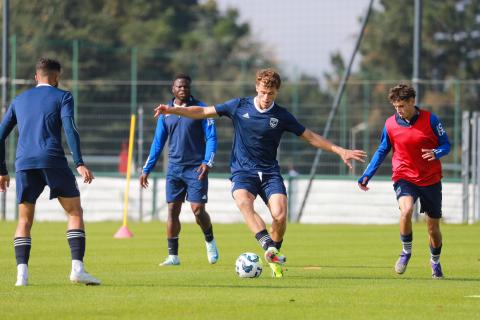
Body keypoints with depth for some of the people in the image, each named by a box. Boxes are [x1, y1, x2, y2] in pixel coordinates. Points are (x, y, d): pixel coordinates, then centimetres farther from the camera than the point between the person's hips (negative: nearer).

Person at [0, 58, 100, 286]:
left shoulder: (19, 100, 22)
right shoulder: (62, 97, 9)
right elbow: (69, 128, -8)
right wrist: (79, 164, -14)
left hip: (24, 164, 4)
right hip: (53, 161, -4)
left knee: (24, 221, 11)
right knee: (75, 212, 3)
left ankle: (22, 273, -7)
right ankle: (77, 268, -13)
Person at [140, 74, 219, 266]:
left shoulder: (199, 108, -3)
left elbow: (211, 138, -5)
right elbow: (158, 142, 15)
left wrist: (207, 162, -19)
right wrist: (147, 169, 12)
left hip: (195, 168, -4)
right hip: (174, 168, 4)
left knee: (198, 209, -9)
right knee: (172, 210, 0)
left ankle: (210, 242, 18)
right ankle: (173, 256, 5)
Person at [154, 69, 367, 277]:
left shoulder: (282, 116, 3)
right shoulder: (239, 107, 3)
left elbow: (311, 137, 11)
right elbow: (202, 112, 8)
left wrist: (339, 151, 5)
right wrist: (173, 110, -2)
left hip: (270, 172, 1)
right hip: (242, 171, -1)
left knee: (279, 215, -21)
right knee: (243, 202, -34)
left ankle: (274, 258, 6)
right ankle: (269, 247, -47)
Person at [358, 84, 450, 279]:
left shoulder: (430, 120, -8)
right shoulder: (390, 124, -3)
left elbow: (446, 145, -2)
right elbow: (382, 151, 9)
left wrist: (436, 153, -26)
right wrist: (367, 175, 1)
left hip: (431, 180, 0)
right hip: (404, 178, 0)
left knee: (433, 226, 8)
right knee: (406, 210, -30)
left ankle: (435, 261, 36)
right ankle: (406, 252, -6)